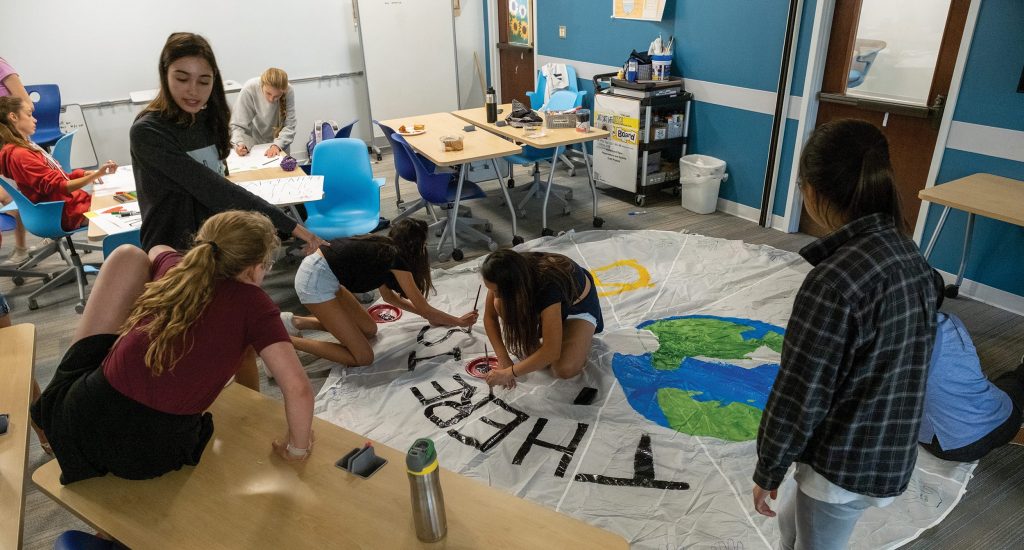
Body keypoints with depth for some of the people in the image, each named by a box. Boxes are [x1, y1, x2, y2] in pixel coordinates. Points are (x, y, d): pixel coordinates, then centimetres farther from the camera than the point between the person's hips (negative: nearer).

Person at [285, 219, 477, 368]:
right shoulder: (396, 257, -10)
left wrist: (428, 314, 30)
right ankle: (288, 343, -5)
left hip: (317, 272, 10)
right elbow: (423, 307, -4)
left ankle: (296, 322, 19)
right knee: (363, 358, -7)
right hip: (316, 281, -10)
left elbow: (389, 296, 28)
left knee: (369, 330, 18)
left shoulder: (382, 249, 15)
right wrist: (459, 321, 9)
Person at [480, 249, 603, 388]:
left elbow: (551, 352, -40)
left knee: (565, 369, -28)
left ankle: (581, 339, 5)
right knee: (501, 305, -26)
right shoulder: (502, 278, -27)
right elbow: (490, 316, -13)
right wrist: (503, 359, -21)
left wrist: (508, 373, -35)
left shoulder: (548, 287, -43)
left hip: (580, 304, -5)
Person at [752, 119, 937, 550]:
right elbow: (902, 368, 8)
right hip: (891, 451, 7)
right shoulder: (910, 257, -3)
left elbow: (800, 396, -22)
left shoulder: (835, 280, -30)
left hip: (845, 462, -7)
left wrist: (768, 470, -7)